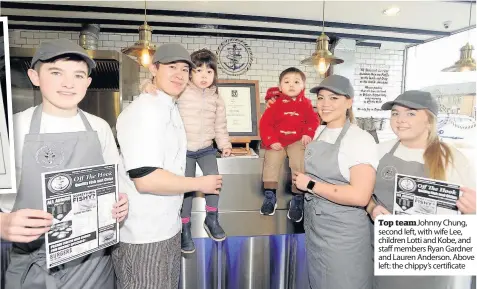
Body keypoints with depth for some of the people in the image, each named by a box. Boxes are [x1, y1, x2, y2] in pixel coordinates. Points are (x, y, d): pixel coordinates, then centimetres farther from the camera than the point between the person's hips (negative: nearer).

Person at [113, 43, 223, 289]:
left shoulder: (170, 108, 11)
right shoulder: (146, 109, -20)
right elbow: (146, 179, -28)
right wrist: (200, 184, -17)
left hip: (166, 228, 9)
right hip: (143, 235, -9)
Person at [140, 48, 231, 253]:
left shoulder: (216, 99, 7)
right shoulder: (181, 91, -7)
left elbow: (220, 125, 13)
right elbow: (162, 87, -11)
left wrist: (225, 144, 5)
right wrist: (149, 85, -33)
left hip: (206, 148, 3)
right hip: (184, 149, -2)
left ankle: (211, 219, 6)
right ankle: (185, 229, 18)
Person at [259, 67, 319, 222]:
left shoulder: (305, 103, 2)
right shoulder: (276, 103, -3)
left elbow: (313, 120, 4)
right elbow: (265, 123, -5)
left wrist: (308, 134, -15)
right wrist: (271, 141, -14)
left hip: (297, 141, 0)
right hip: (277, 142, 0)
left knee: (299, 165, -15)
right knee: (270, 163, -10)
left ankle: (297, 199, -2)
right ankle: (270, 196, 6)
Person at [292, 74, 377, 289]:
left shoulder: (361, 139, -18)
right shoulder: (319, 131, 5)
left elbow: (360, 196, -28)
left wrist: (310, 185, -21)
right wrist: (300, 179, 3)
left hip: (343, 233, -7)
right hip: (314, 226, 8)